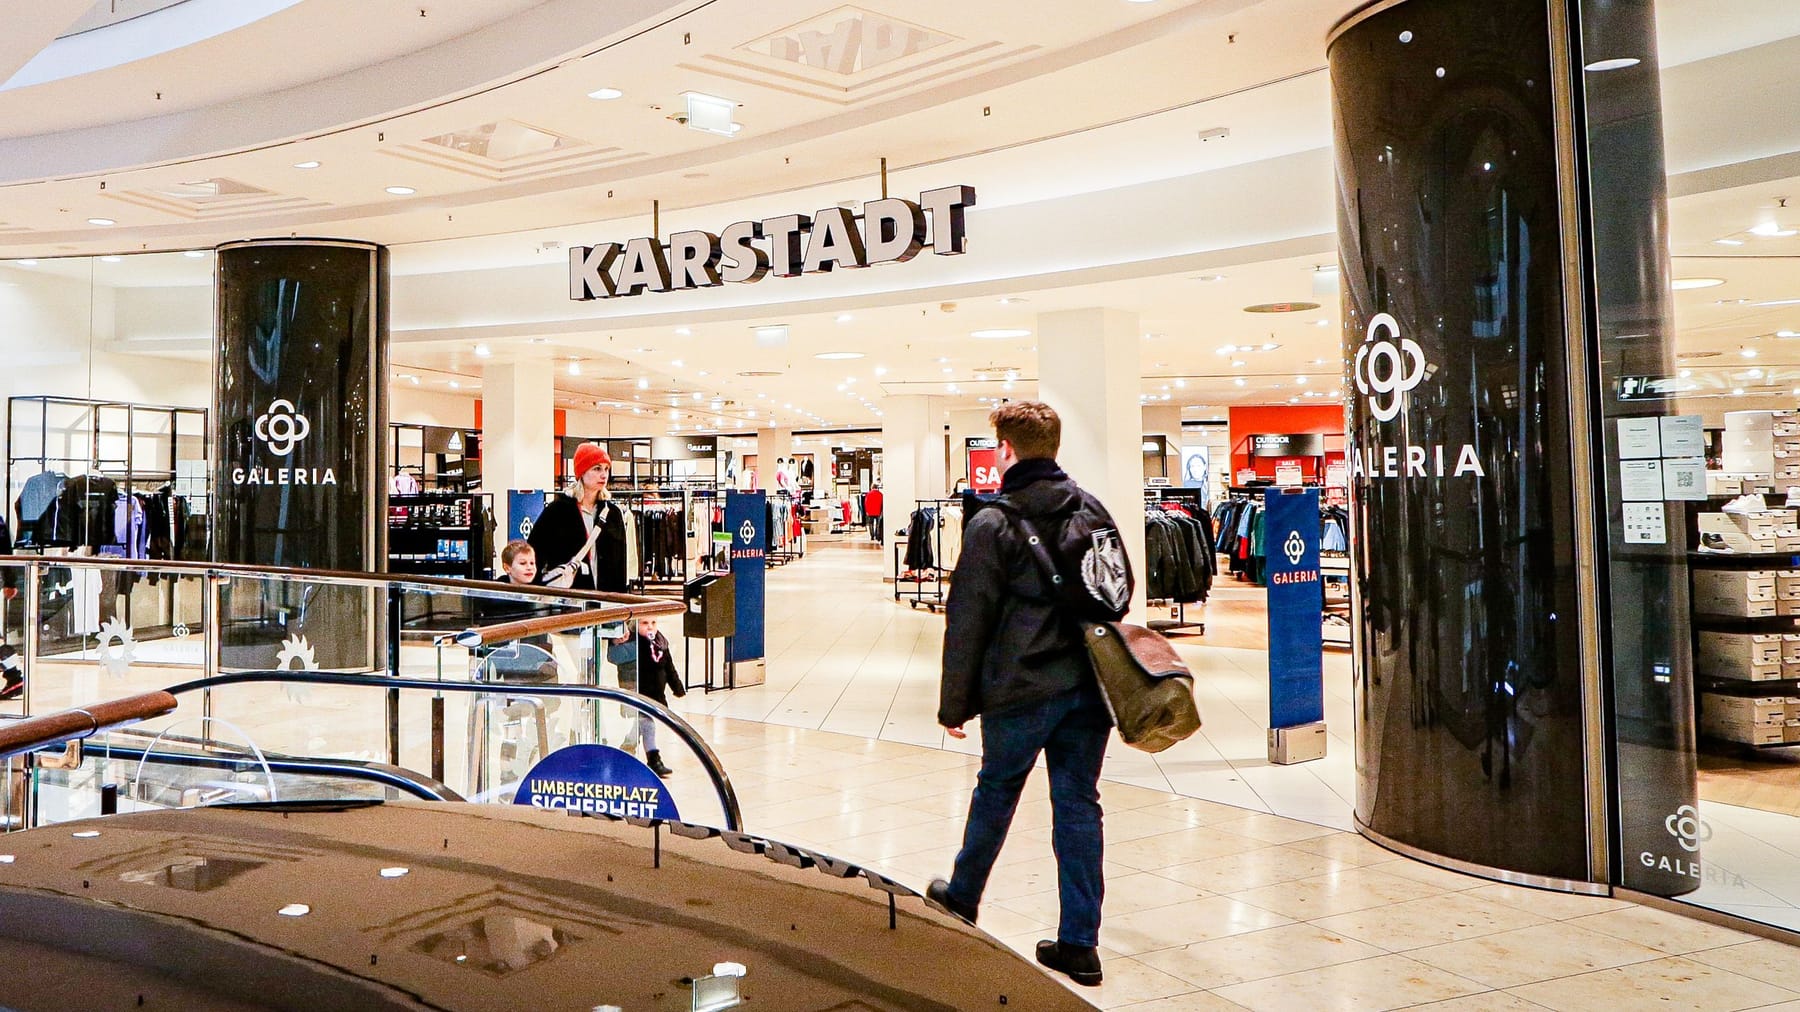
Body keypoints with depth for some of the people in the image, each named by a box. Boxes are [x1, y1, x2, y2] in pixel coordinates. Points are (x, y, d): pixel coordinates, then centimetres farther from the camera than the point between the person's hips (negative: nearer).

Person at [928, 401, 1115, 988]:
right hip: (1086, 685, 4)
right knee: (1078, 805, 8)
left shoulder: (993, 524, -10)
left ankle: (961, 898, 38)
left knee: (995, 792, 15)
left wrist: (955, 703, -2)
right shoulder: (1092, 510, 7)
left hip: (1021, 687, -4)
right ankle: (1079, 944, 13)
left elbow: (967, 620, -10)